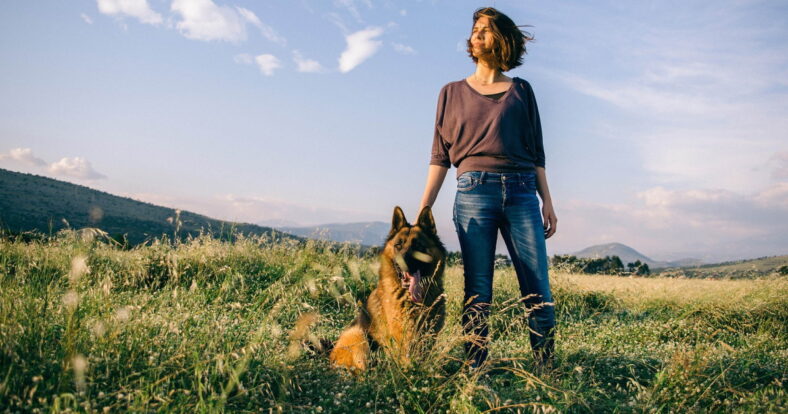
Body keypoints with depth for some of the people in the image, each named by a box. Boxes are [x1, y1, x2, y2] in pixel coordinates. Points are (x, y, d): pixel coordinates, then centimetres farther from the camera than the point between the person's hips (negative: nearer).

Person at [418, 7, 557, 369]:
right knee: (477, 289, -3)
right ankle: (474, 371, 3)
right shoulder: (452, 92, 14)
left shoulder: (521, 90, 15)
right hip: (474, 192, -1)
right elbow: (440, 157, 10)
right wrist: (422, 211, 1)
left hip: (522, 193, 1)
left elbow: (536, 152, 14)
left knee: (537, 289, -4)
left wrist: (547, 201, 4)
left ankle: (547, 370, 4)